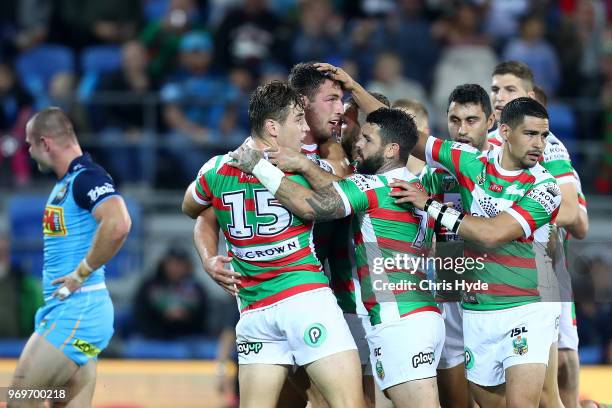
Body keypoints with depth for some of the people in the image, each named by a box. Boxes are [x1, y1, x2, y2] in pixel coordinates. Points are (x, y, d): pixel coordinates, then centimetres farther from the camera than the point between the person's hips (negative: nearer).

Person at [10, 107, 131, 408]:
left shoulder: (88, 177, -14)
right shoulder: (64, 182, 16)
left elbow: (118, 224, -31)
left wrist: (81, 274, -21)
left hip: (77, 312, -10)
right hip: (66, 310, 10)